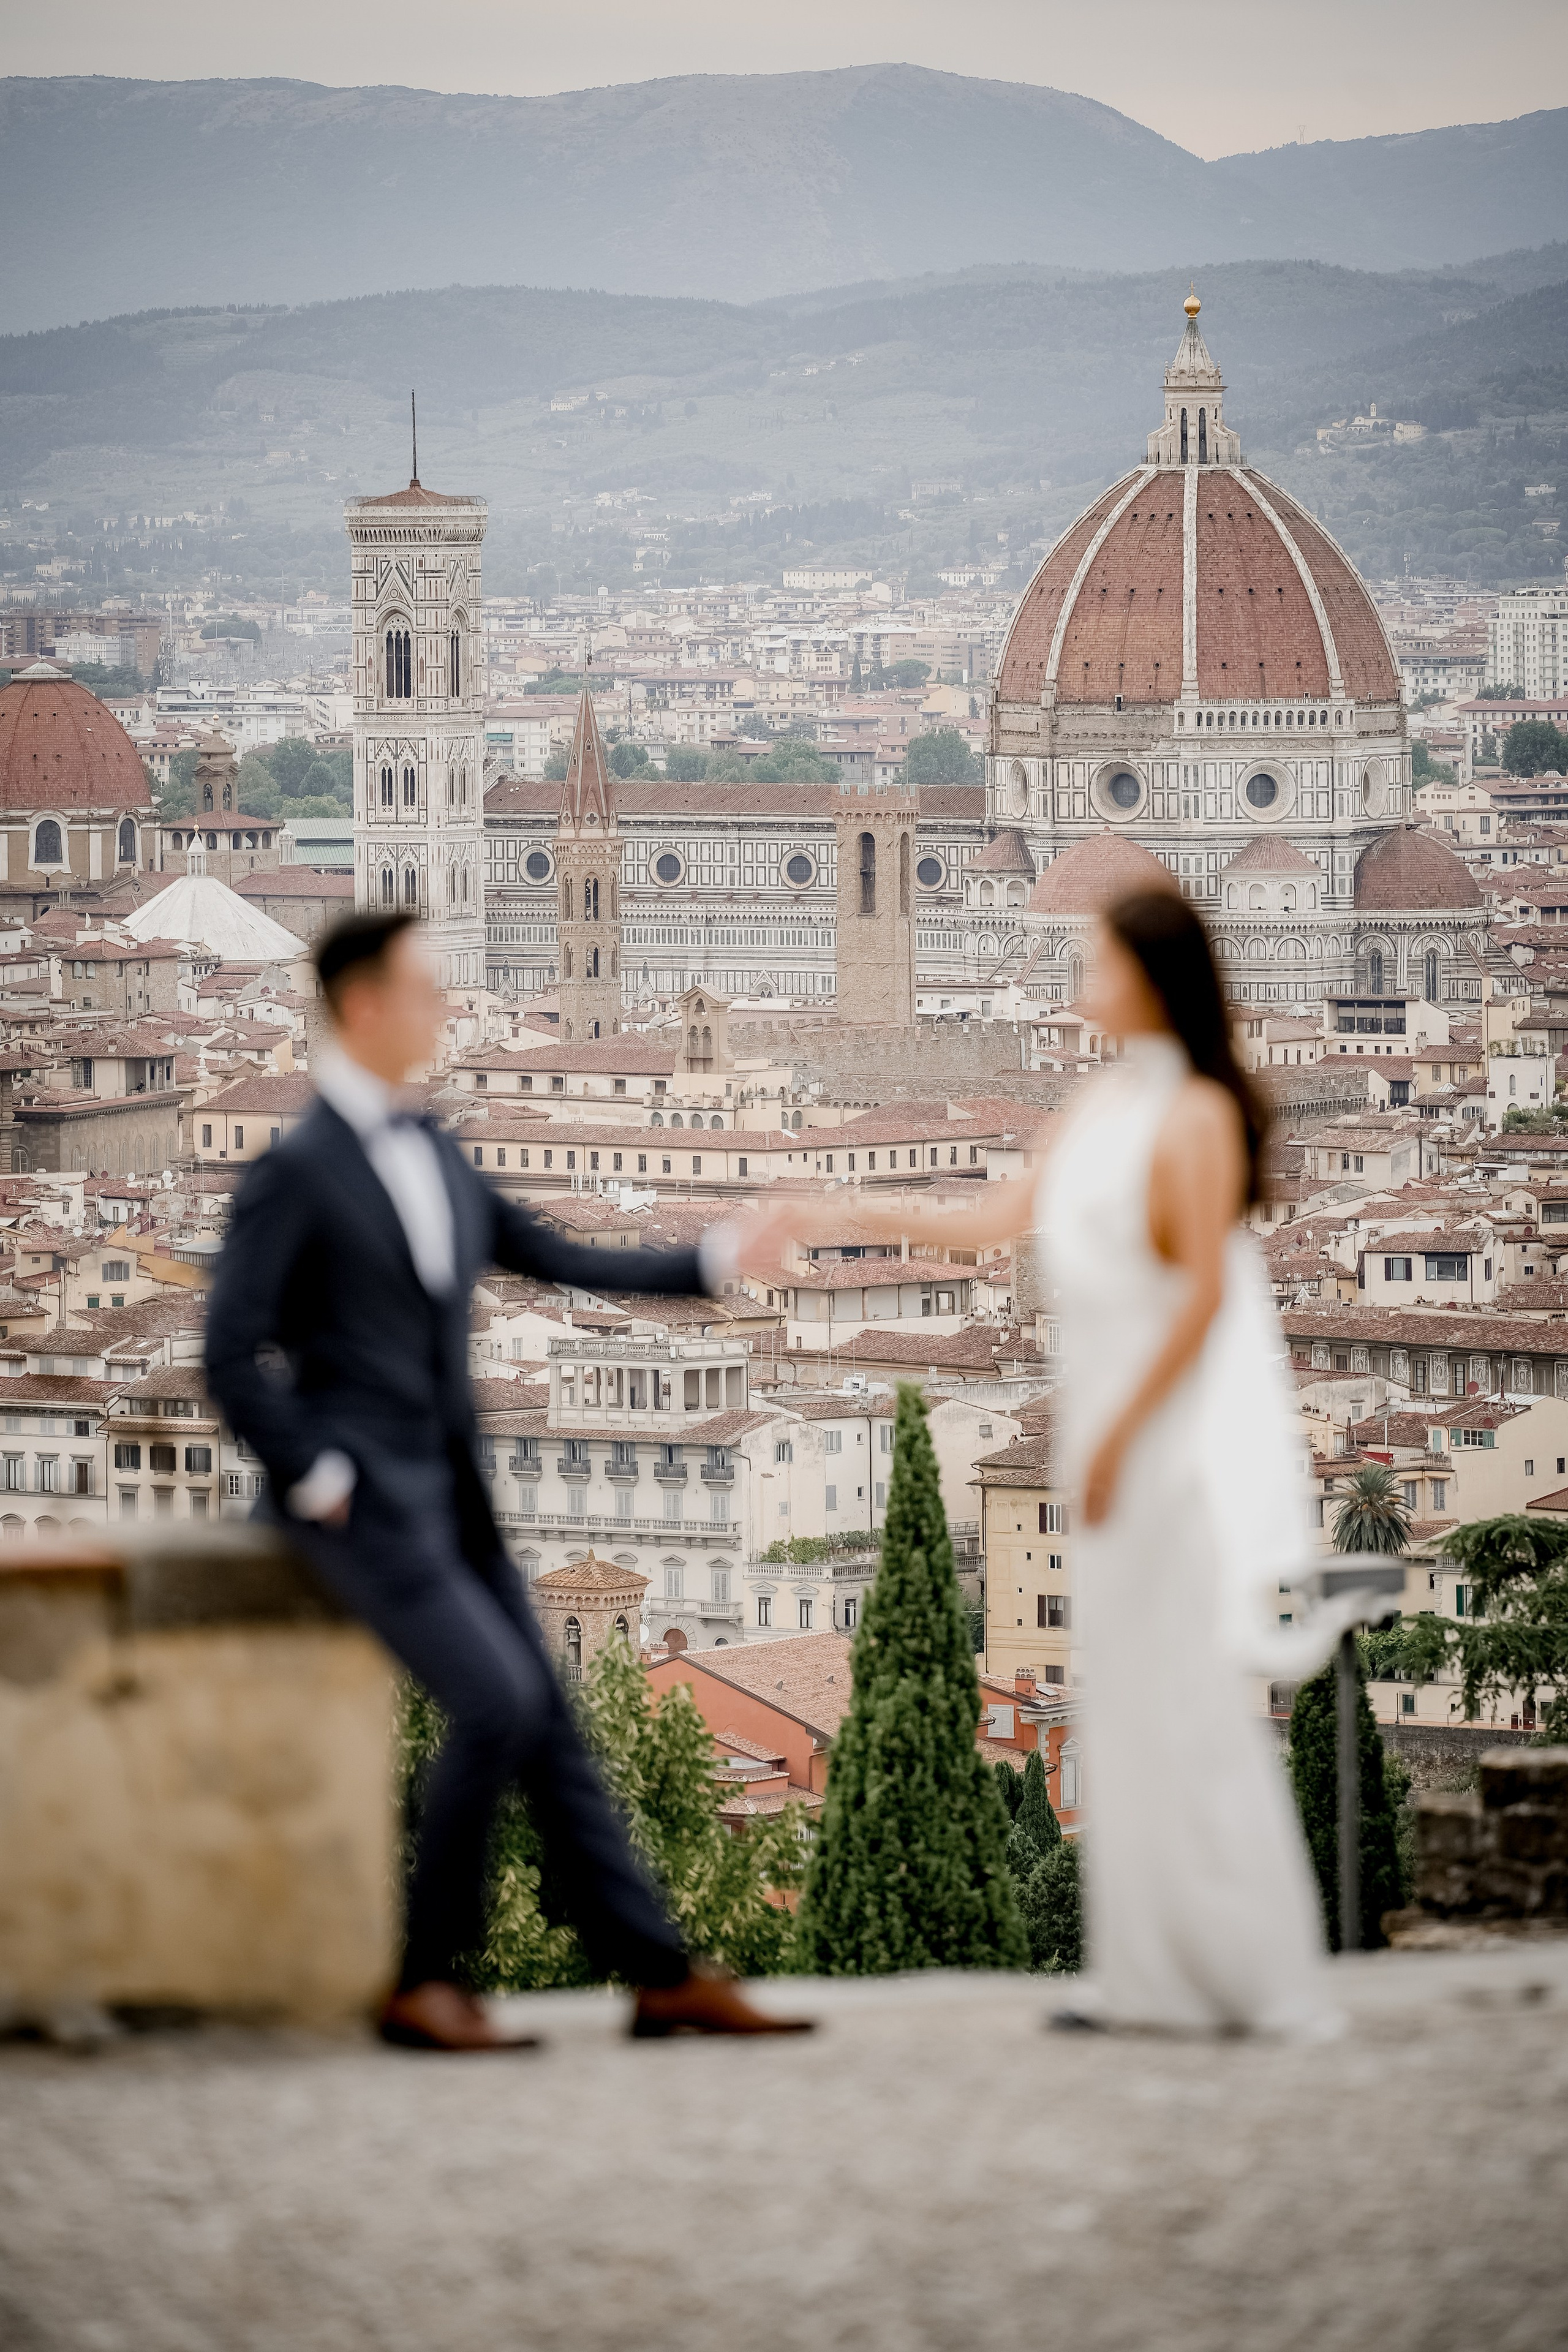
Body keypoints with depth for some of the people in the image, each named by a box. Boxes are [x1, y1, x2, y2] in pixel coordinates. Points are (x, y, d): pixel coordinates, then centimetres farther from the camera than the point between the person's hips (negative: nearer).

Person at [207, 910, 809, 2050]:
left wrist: (717, 1256, 11)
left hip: (451, 1500, 8)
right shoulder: (298, 1170, -9)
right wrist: (318, 1480, -14)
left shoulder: (437, 1156, 15)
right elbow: (234, 1357, -11)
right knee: (498, 1702, -20)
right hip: (365, 1496, -8)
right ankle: (425, 1979, -11)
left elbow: (565, 1261, 18)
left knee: (547, 1723, 4)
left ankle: (662, 1976, 4)